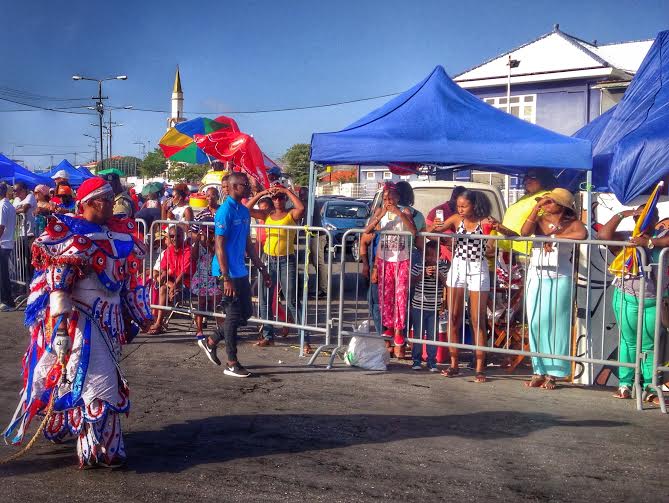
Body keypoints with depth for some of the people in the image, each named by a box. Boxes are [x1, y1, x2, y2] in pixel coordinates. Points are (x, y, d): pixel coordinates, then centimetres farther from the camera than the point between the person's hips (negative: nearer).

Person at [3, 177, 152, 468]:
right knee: (96, 380, -4)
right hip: (80, 319, -6)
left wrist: (136, 316, 19)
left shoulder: (120, 234, 8)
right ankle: (98, 450, 7)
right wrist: (60, 327, -23)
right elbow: (58, 284, -17)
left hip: (111, 319, 6)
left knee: (72, 377, 19)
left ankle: (64, 428, 36)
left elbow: (128, 281, 16)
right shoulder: (71, 235, -12)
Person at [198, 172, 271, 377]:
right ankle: (231, 363, 9)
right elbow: (219, 246, -18)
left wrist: (262, 269, 17)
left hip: (241, 272, 9)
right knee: (234, 315, -2)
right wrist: (226, 278, -21)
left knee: (246, 313, 13)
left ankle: (211, 341, 27)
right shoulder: (225, 211, -15)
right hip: (228, 273, -9)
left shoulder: (244, 211, 13)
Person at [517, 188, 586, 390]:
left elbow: (582, 234, -21)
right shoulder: (540, 220, 8)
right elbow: (524, 232, -11)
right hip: (536, 277, 3)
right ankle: (539, 370, 8)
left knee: (556, 324, -3)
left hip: (559, 280, -3)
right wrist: (536, 208, -12)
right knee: (535, 323, 1)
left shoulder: (572, 223, 1)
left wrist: (555, 236, -16)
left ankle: (553, 373, 2)